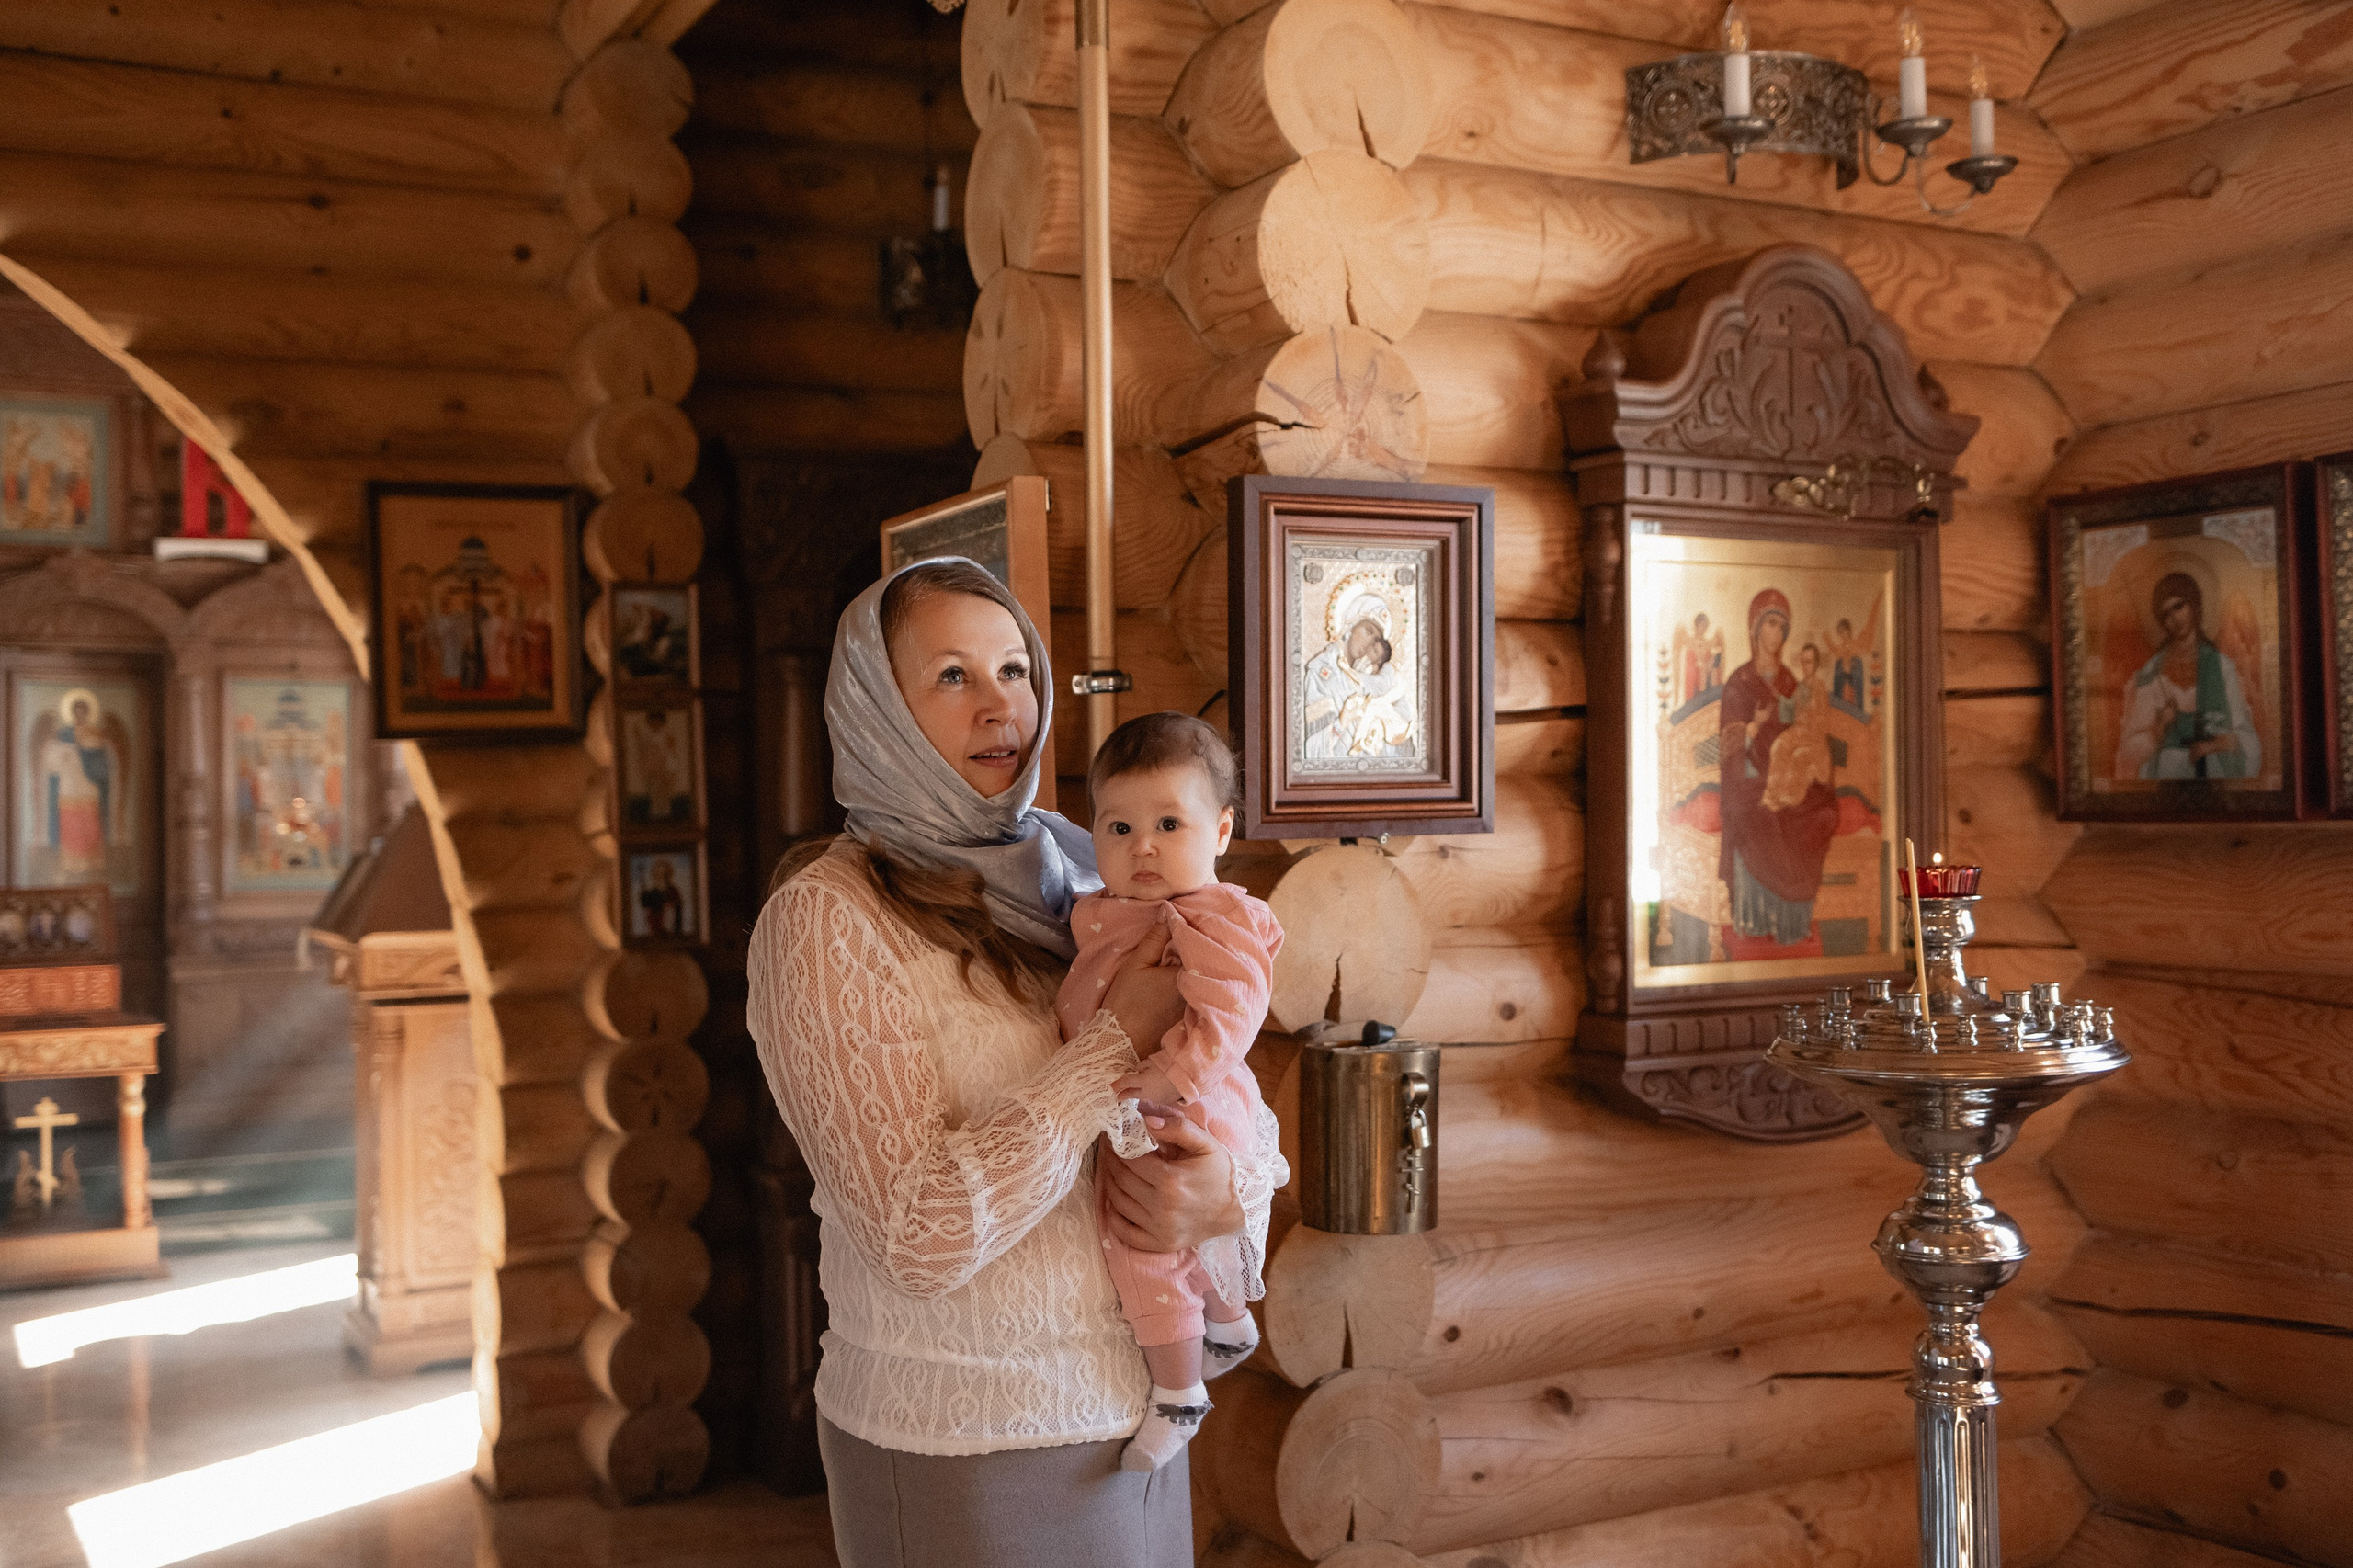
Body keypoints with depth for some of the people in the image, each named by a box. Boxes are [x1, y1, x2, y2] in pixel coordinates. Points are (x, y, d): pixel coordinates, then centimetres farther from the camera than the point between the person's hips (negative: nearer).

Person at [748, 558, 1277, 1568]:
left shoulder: (1073, 886, 4)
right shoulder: (825, 917, -15)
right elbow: (921, 1233, -25)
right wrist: (1119, 1037, -20)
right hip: (962, 1450, -6)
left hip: (1139, 1408, 6)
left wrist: (1230, 1188, -16)